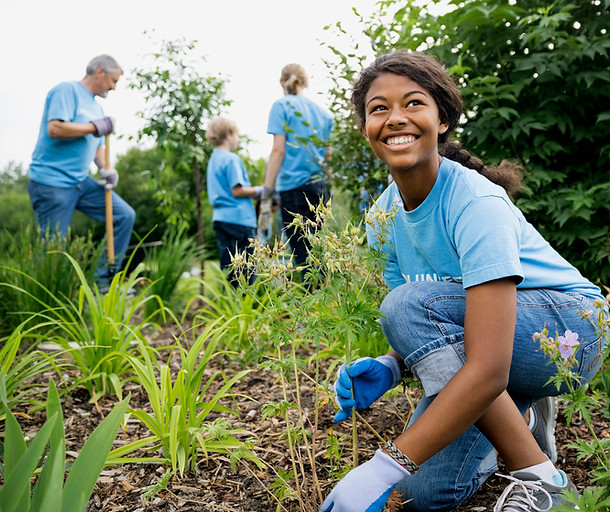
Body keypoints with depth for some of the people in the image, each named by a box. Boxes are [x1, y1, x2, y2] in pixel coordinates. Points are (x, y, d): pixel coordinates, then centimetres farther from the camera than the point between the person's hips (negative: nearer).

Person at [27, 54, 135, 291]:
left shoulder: (97, 107, 19)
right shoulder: (67, 90, -9)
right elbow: (54, 129, -22)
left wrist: (105, 170, 3)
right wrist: (96, 126, -12)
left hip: (81, 182, 9)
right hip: (51, 182, -9)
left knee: (125, 216, 2)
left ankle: (103, 281, 7)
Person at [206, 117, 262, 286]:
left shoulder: (213, 160, 19)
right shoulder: (231, 159, -10)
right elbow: (237, 191, -16)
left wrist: (253, 192, 18)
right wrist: (258, 190, -3)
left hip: (219, 218, 9)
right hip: (238, 218, -9)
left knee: (228, 269, 10)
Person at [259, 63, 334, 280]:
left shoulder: (282, 105, 0)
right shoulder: (322, 111, 17)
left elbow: (278, 150, -8)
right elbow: (329, 152, 15)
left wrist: (266, 196, -10)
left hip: (294, 186, -6)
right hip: (320, 186, 6)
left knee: (303, 257, -5)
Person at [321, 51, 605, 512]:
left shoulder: (476, 205, -27)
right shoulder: (385, 215, -5)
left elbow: (488, 370, -36)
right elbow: (427, 334, 2)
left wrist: (383, 466, -39)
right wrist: (388, 368, -21)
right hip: (475, 336, 6)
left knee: (409, 303, -30)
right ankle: (521, 416, 17)